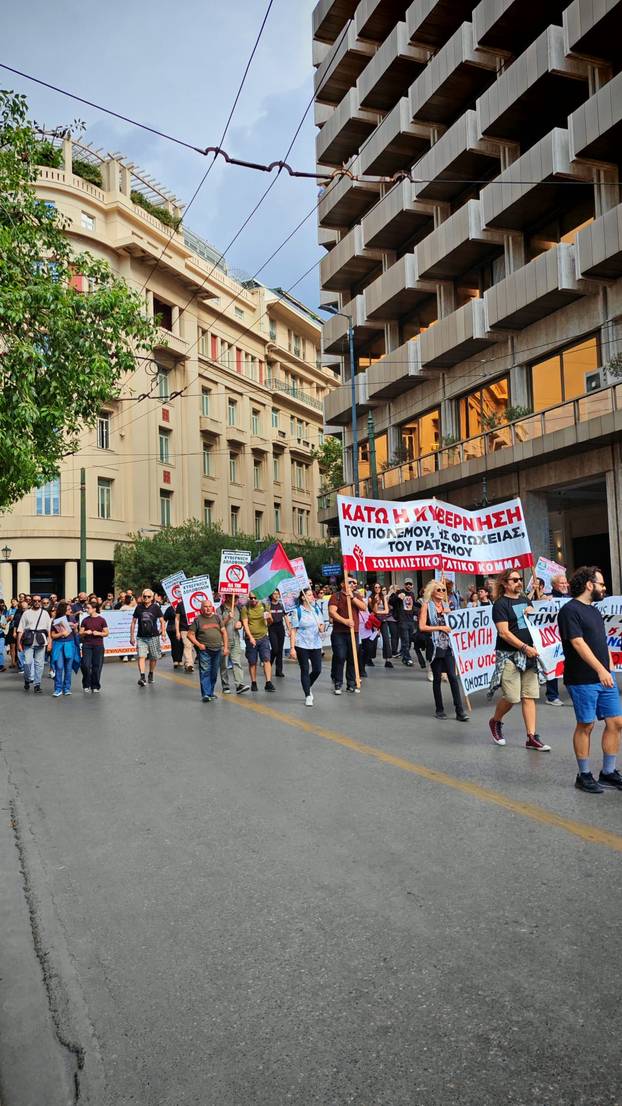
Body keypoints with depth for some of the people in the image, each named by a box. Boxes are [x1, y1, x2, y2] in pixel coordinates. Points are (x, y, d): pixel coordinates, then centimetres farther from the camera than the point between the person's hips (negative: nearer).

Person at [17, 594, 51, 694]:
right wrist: (19, 643, -1)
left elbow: (49, 629, 10)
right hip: (29, 641, -1)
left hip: (41, 641, 1)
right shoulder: (26, 613, 8)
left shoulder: (45, 613, 13)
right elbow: (20, 629, 5)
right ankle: (27, 680, 13)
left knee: (39, 664, 2)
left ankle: (37, 684, 10)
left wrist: (49, 643, 2)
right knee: (27, 662, -11)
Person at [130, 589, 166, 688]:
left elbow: (162, 621, 3)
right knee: (141, 656, -13)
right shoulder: (138, 608, 4)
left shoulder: (156, 607, 0)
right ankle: (142, 676, -18)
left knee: (153, 657, 8)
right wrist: (132, 636, 8)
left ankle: (151, 674, 28)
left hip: (153, 636, 0)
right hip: (141, 637, 0)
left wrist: (163, 634, -5)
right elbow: (133, 622, 10)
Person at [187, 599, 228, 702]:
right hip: (204, 650, -4)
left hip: (217, 650, 4)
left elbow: (224, 632, 11)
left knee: (214, 672, 11)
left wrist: (226, 647, 4)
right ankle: (205, 694, -9)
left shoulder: (217, 617, 10)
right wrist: (198, 644, -9)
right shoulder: (198, 619, 0)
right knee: (205, 672, -8)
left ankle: (211, 692, 23)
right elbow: (190, 634, 1)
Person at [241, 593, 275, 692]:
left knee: (267, 660, -8)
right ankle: (253, 683, 18)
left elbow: (270, 622, 14)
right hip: (251, 638, -1)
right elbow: (245, 624, -7)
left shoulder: (264, 606, 7)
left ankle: (268, 683, -10)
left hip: (263, 637, 1)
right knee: (252, 662, 6)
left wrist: (269, 618, -11)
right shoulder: (245, 608, -1)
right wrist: (250, 637, -18)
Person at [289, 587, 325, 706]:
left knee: (317, 669, 3)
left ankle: (308, 686, 33)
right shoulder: (297, 611, -6)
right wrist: (292, 648, -13)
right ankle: (308, 696, 11)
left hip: (316, 644, 4)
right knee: (305, 671, 0)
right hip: (302, 645, -4)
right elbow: (293, 630, -8)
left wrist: (321, 628, -7)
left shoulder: (317, 609, 9)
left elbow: (321, 625, 18)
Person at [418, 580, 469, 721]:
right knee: (437, 678, 5)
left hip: (448, 645, 3)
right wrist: (440, 628, -13)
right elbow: (422, 627, -9)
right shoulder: (426, 605, -1)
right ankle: (439, 709, 16)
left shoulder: (446, 605, 13)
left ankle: (460, 710, -3)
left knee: (453, 676, -3)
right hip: (435, 646, -3)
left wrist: (448, 614, 1)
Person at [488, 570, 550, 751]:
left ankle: (532, 737, 7)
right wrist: (525, 647, -21)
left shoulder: (525, 599, 14)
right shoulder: (500, 604, -7)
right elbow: (504, 632, -15)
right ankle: (495, 721, 21)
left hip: (528, 655, 6)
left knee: (529, 696, 4)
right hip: (509, 655, -6)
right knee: (512, 697, -8)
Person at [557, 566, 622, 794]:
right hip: (582, 679, -8)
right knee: (586, 725, 1)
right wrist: (600, 669, -26)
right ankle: (584, 775, 14)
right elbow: (578, 643, -20)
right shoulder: (569, 610, -11)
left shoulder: (593, 611, 17)